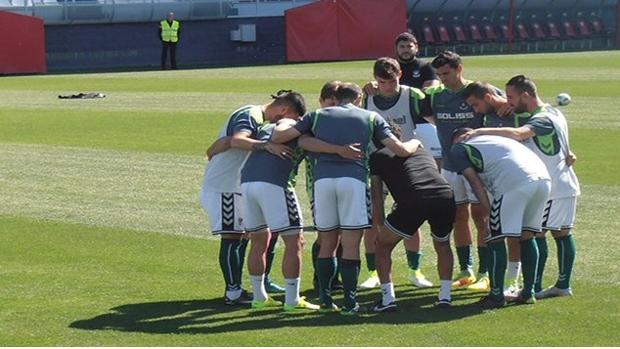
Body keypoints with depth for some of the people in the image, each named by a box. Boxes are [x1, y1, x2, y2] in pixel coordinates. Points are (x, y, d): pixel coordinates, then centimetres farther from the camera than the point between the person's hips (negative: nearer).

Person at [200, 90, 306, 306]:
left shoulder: (254, 115, 15)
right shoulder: (250, 116, -16)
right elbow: (237, 140, -38)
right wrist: (267, 146, -49)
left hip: (233, 188, 10)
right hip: (223, 188, -10)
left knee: (240, 236, 11)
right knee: (231, 237, -8)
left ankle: (235, 289, 15)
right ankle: (233, 292, -7)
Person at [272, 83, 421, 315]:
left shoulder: (318, 115, 21)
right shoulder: (371, 118, 18)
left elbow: (278, 137, 16)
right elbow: (401, 150, 13)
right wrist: (415, 143, 35)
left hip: (322, 178, 2)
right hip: (353, 178, -2)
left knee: (327, 244, 13)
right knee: (351, 245, 0)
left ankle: (326, 300, 13)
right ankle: (350, 303, -3)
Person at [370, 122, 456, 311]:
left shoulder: (378, 156, 25)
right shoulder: (422, 150, 37)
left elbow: (377, 197, 21)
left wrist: (380, 226, 30)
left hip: (413, 201, -4)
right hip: (445, 196, 4)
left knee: (383, 245, 18)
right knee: (442, 245, 31)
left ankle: (387, 299, 8)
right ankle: (445, 296, 22)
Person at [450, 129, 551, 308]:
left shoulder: (458, 149, 18)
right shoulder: (491, 138, 38)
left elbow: (476, 182, 7)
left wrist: (488, 213, 5)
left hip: (515, 182, -7)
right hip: (544, 178, 7)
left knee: (495, 238, 5)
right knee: (527, 236, 20)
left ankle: (496, 295, 8)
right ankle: (528, 292, 23)